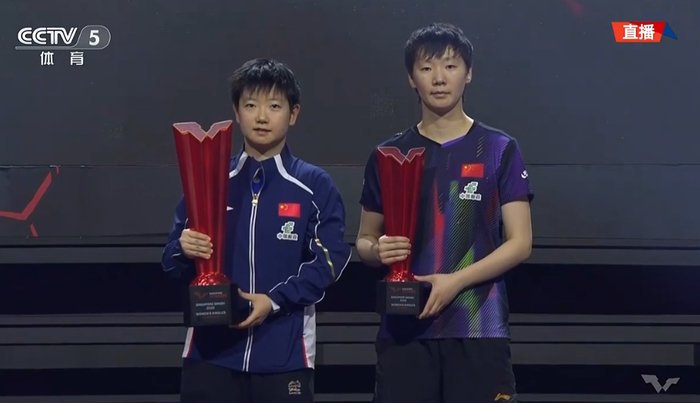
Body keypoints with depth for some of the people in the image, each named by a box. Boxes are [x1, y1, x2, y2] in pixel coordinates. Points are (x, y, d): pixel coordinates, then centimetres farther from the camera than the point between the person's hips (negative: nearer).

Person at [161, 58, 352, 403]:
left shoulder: (315, 186, 3)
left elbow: (330, 259, -4)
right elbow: (173, 260, 9)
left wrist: (276, 300, -17)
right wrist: (185, 250, -15)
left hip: (284, 354, -1)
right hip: (211, 351, 2)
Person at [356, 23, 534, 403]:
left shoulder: (499, 149, 3)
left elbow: (519, 243, -1)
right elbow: (364, 241, 16)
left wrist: (456, 281, -14)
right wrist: (379, 250, -8)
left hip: (479, 330, -2)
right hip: (403, 330, 2)